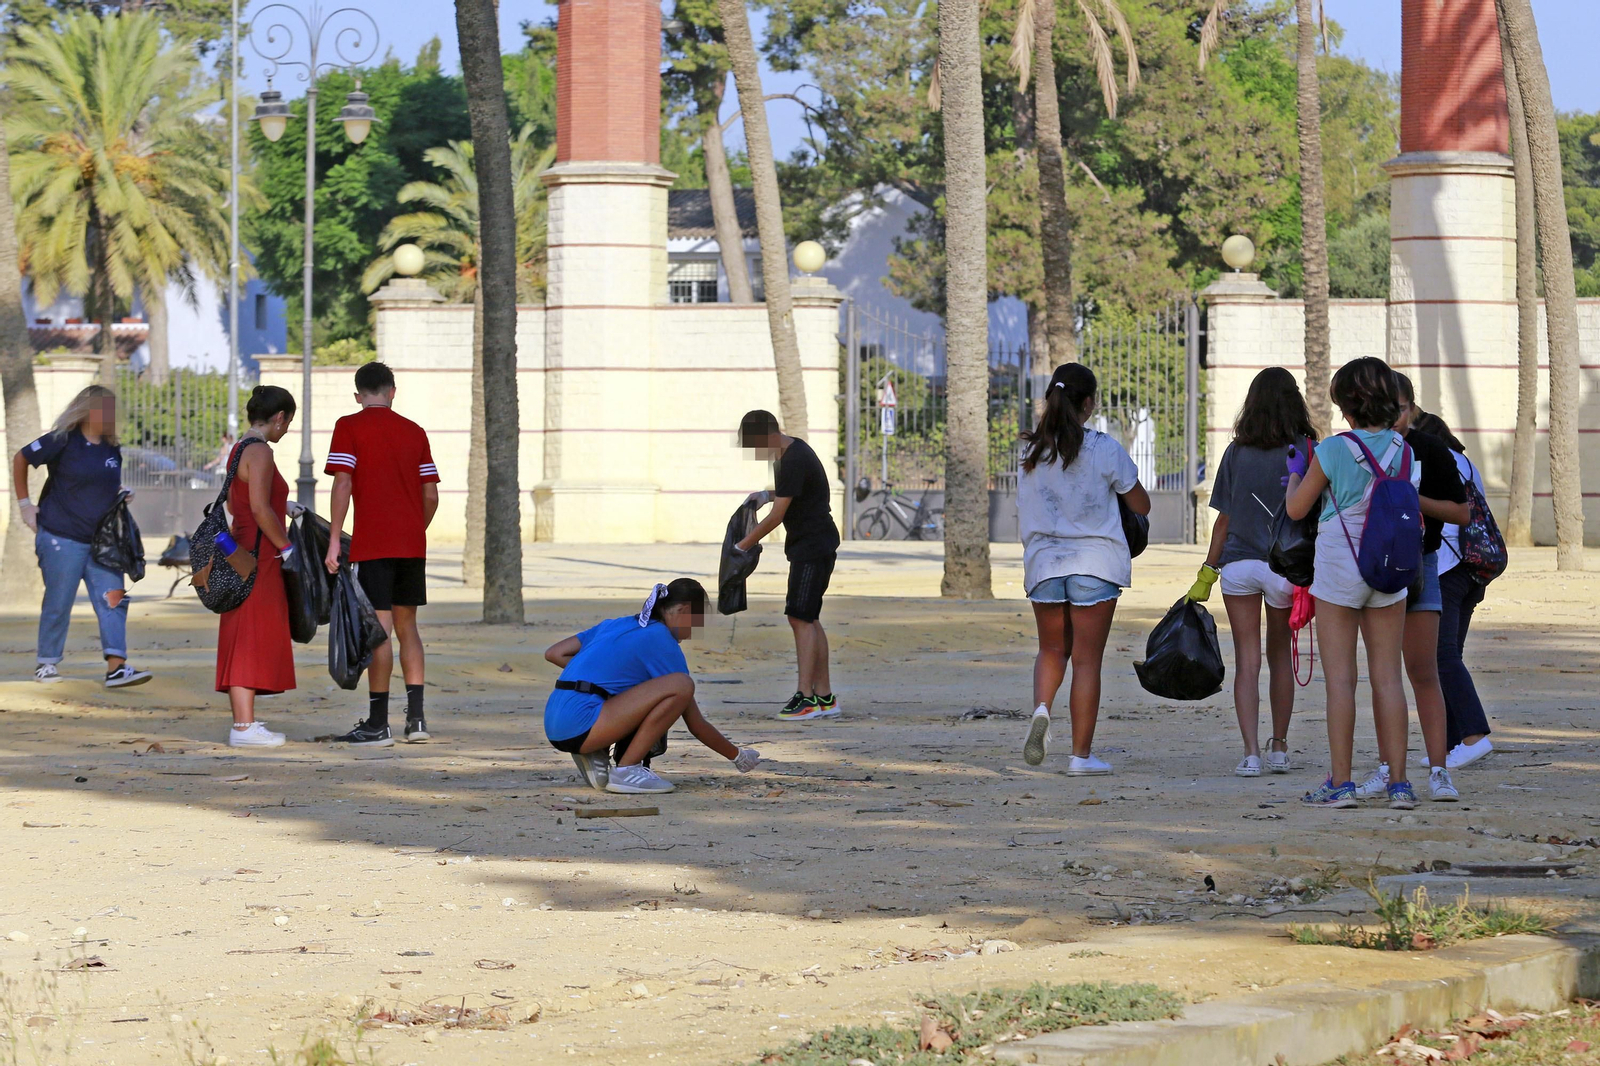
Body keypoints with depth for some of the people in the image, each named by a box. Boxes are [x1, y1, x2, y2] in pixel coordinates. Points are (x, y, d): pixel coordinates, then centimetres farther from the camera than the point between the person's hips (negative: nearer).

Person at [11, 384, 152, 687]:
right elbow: (21, 459, 1)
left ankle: (116, 667, -11)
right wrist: (24, 503, 0)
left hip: (102, 541, 5)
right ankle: (46, 663, 17)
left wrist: (122, 493, 7)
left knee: (112, 599, -6)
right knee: (58, 603, 2)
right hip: (62, 537, -5)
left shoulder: (112, 449, 9)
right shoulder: (64, 441, -8)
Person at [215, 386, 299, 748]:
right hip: (258, 555, -10)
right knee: (252, 638, -9)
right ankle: (244, 727, -9)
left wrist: (283, 508, 33)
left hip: (241, 551, 10)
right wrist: (286, 547, -13)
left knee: (242, 642, 11)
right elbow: (260, 508, -21)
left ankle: (243, 721, 14)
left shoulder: (240, 450, 15)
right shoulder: (260, 452, -14)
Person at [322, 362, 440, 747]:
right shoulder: (414, 432, 11)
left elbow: (343, 484, -11)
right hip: (412, 545, 5)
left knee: (379, 629, -5)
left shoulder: (349, 427, -2)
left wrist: (334, 540, -10)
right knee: (407, 627, 13)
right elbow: (430, 495, 10)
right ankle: (416, 718, 8)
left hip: (372, 544, -5)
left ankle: (378, 724, -4)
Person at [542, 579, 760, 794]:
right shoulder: (663, 642, -1)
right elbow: (696, 724, 3)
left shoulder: (617, 624, 21)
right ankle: (626, 770, -12)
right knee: (681, 685, -13)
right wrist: (737, 756, 15)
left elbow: (553, 654, 21)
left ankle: (595, 756, 10)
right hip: (581, 725, -9)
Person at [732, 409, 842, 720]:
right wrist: (767, 494, 11)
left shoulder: (794, 461, -20)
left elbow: (776, 516, -20)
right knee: (808, 619, 11)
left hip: (812, 546, -11)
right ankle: (824, 695, 14)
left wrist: (741, 546, -12)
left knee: (801, 617, -12)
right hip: (811, 545, 11)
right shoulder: (794, 449, 12)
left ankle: (805, 696, -14)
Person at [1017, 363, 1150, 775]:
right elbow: (1141, 505, 3)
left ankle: (1041, 708, -11)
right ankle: (1081, 754, 2)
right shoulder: (1104, 449, -8)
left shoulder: (1031, 451, 2)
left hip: (1044, 562, 3)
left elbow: (1026, 517, 10)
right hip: (1095, 561, -3)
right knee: (1087, 658, 1)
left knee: (1051, 650, 18)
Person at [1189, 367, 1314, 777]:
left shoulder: (1236, 453, 0)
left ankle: (1251, 753, -6)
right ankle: (1279, 747, 24)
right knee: (1280, 656, 17)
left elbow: (1224, 519, 2)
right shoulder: (1306, 452, -5)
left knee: (1247, 661, 2)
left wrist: (1207, 573, 8)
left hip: (1238, 564, 0)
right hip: (1286, 566, 0)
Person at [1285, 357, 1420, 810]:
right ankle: (1398, 783, 5)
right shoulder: (1406, 453, -1)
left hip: (1338, 569, -4)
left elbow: (1296, 509, -3)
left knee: (1340, 678, -1)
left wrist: (1296, 473, 19)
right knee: (1387, 676, 7)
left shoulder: (1331, 452, -13)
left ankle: (1340, 784, -3)